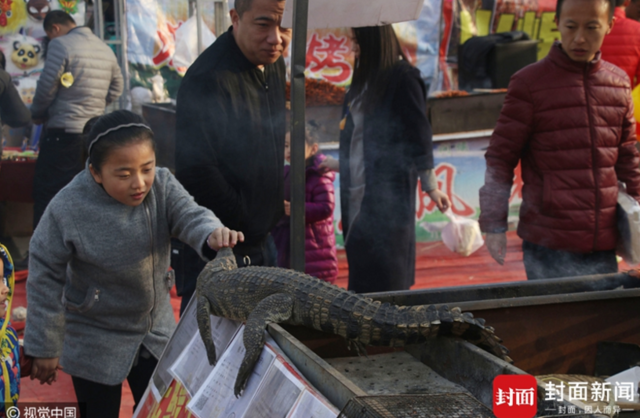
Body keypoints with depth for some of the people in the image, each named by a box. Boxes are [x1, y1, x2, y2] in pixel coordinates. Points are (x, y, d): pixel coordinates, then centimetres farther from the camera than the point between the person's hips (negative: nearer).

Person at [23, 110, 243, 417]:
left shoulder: (162, 185, -15)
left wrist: (212, 233, -54)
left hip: (157, 333, 4)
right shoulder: (67, 210, -24)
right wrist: (45, 348, -8)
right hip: (94, 344, -3)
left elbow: (190, 216, -29)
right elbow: (45, 280, -15)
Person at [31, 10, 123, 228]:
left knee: (47, 196, 1)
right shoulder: (106, 49, 11)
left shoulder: (60, 44, -9)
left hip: (63, 134, -7)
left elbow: (46, 88, -9)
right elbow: (116, 89, 17)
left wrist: (37, 115, 8)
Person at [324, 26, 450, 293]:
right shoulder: (365, 79, 16)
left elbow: (419, 136, -10)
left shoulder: (403, 78, -8)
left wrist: (430, 186, -11)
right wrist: (340, 164, 29)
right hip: (359, 188, 8)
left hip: (389, 189, -8)